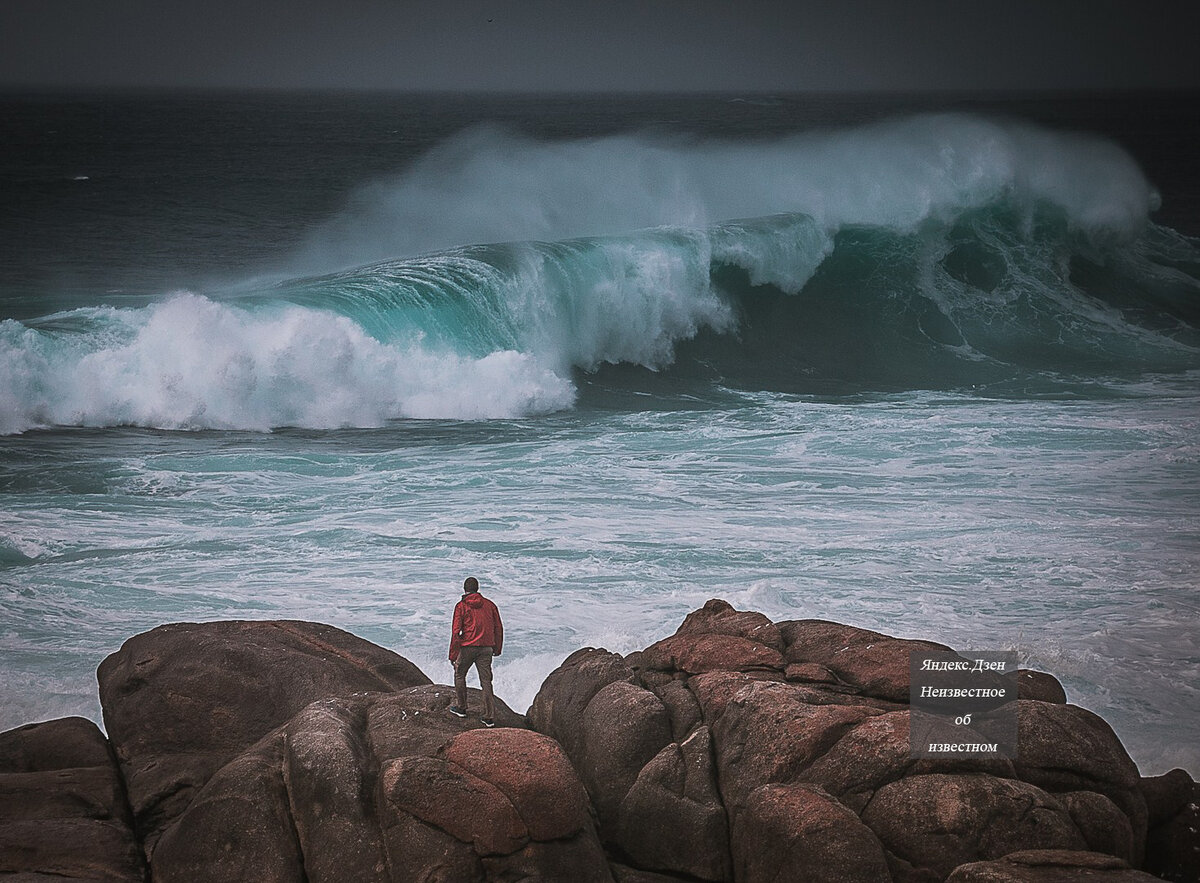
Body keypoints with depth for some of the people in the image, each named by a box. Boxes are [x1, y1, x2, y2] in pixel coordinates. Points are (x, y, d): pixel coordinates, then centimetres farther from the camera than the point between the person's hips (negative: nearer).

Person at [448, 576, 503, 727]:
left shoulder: (461, 606, -5)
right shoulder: (489, 605, 6)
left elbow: (456, 631, -9)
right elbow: (498, 628, 10)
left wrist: (453, 654, -5)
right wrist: (497, 648, 21)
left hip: (468, 647, -3)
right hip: (486, 649, 3)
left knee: (459, 675, 20)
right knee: (486, 681, 4)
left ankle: (461, 708, 26)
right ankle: (489, 718, 0)